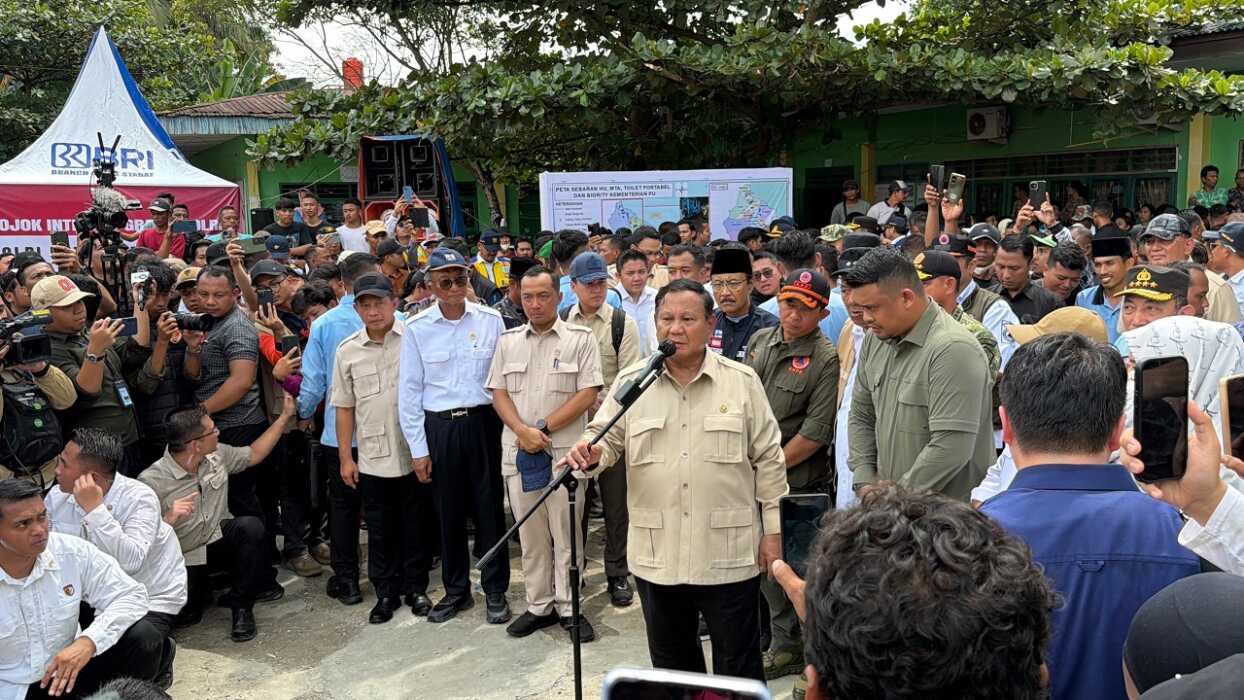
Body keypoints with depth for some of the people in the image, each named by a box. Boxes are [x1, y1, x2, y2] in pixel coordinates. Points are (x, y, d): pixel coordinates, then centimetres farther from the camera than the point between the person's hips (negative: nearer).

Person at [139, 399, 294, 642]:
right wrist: (169, 519, -38)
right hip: (182, 559, -4)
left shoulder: (217, 454, -4)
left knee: (251, 526, -28)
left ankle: (241, 603, -10)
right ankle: (198, 590, 12)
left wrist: (285, 417, 9)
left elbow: (254, 455, 12)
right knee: (182, 611, -27)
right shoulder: (152, 482, -21)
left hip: (218, 538, 4)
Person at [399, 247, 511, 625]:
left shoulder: (491, 320, -1)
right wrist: (418, 448, 1)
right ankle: (456, 590, 27)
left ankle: (495, 590, 21)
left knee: (489, 508, 5)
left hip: (483, 422, 0)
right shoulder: (416, 329, -1)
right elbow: (409, 391, 2)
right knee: (448, 512, 11)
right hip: (438, 427, 1)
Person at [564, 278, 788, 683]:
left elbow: (768, 459, 0)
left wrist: (772, 530, -1)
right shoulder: (631, 382, 1)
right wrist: (591, 454, -22)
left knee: (738, 664, 12)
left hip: (728, 554, -2)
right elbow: (605, 438, 3)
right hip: (657, 554, 2)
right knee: (671, 661, 20)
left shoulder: (742, 381, -2)